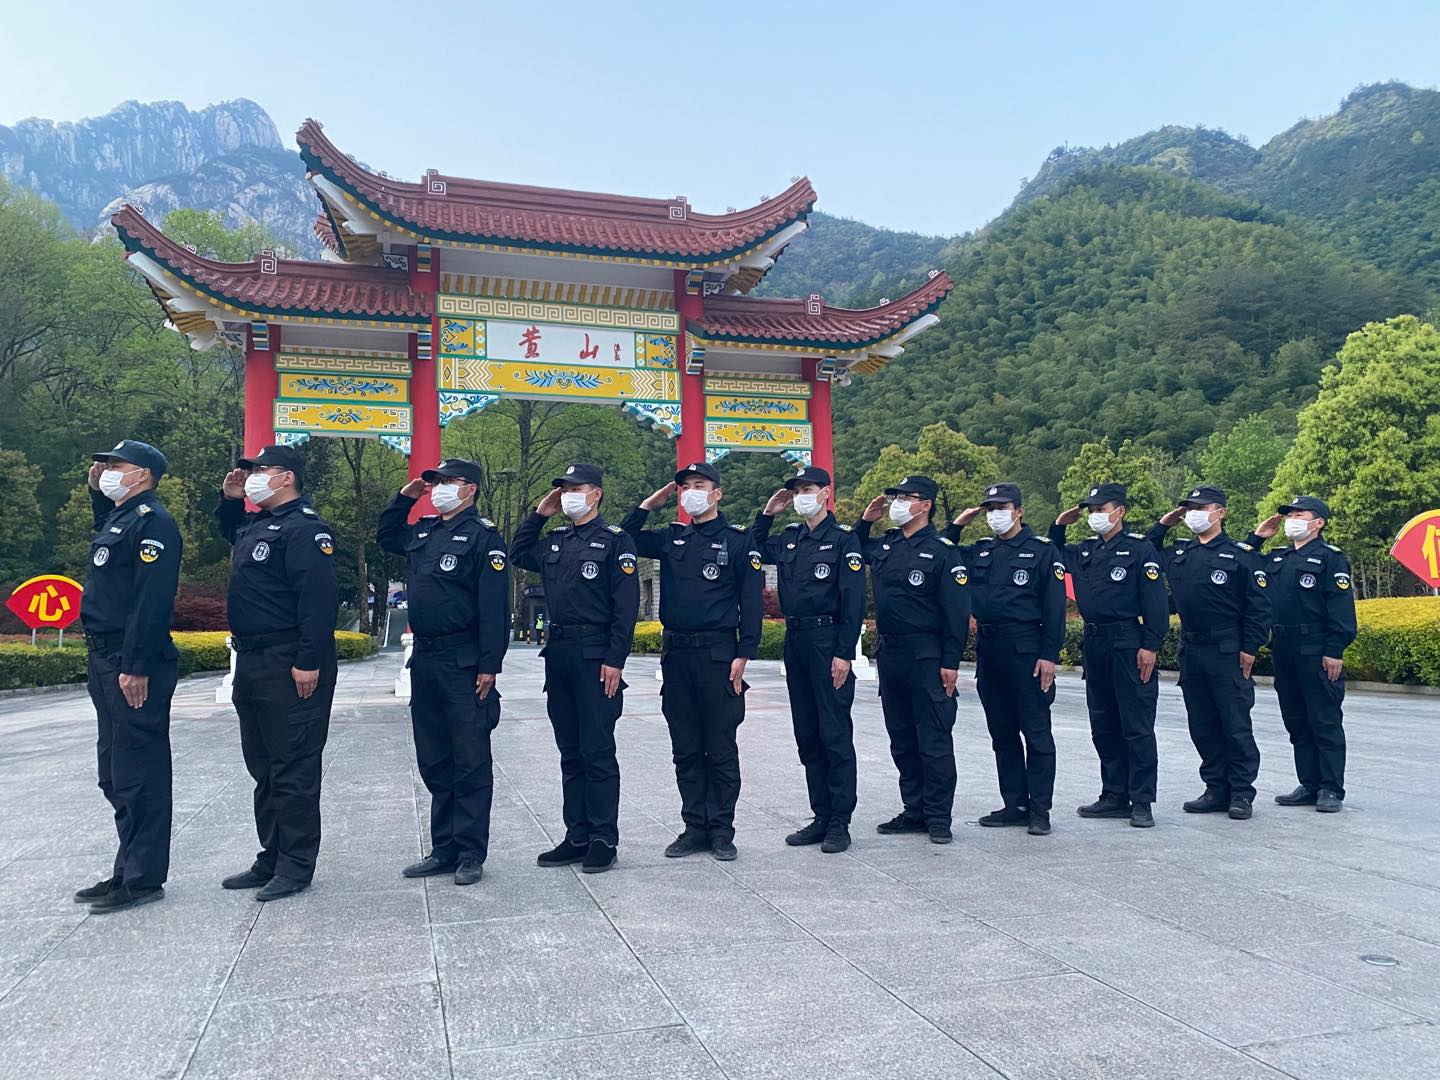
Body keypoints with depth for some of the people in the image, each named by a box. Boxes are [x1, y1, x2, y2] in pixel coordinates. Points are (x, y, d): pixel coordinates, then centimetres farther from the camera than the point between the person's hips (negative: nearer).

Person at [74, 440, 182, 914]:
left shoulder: (152, 522, -14)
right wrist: (97, 493, 25)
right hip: (107, 662, 11)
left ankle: (143, 879, 4)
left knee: (137, 774, -4)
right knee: (116, 774, 16)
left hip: (135, 666, -11)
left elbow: (153, 600, -22)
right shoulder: (118, 518, 17)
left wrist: (136, 667, -25)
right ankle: (128, 870, 26)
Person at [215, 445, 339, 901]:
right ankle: (271, 858, 27)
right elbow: (228, 530, 41)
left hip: (291, 667, -11)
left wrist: (309, 662, -26)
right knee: (262, 766, 16)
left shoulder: (305, 528, -15)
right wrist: (229, 499, 20)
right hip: (252, 662, 11)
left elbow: (319, 599, -22)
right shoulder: (255, 524, 16)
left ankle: (296, 866, 7)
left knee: (293, 768, -2)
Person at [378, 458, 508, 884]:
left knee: (470, 762, 1)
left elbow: (494, 606, -14)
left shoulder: (483, 536, -9)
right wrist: (403, 498, 20)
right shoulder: (422, 531, 14)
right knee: (434, 761, 13)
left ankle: (471, 854, 9)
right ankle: (443, 849, 23)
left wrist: (489, 665, -19)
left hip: (463, 663, -8)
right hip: (424, 658, 8)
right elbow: (385, 536, 36)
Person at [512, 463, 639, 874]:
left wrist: (615, 660, -16)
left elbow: (626, 606, -10)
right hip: (558, 653, 7)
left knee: (597, 752, -2)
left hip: (595, 655, -7)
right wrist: (538, 514, 18)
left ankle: (604, 840, 7)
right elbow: (518, 554, 31)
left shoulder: (615, 540, -5)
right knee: (570, 752, 11)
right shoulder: (554, 541, 15)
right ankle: (576, 837, 19)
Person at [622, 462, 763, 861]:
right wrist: (648, 505, 9)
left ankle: (721, 830, 12)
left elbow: (751, 600, -4)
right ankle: (694, 827, 19)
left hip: (717, 654, -5)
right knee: (685, 750, 10)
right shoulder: (671, 539, 13)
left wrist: (743, 653, -11)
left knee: (721, 749, 3)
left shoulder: (737, 540, -1)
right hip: (676, 655, 5)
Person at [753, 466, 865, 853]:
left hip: (828, 642, -7)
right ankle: (821, 817, 20)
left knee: (835, 734, -2)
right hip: (795, 642, 7)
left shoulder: (844, 538, -6)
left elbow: (854, 600, -11)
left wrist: (844, 653, -17)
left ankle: (840, 822, 5)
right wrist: (767, 513, 14)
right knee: (807, 735, 11)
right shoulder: (788, 538, 13)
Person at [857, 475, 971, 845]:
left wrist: (951, 662, -15)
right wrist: (865, 520, 13)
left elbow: (956, 612, -10)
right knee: (901, 740, 13)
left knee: (934, 740, -1)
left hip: (927, 658, -7)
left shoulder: (942, 551, -8)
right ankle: (914, 811, 23)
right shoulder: (884, 545, 11)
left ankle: (939, 817, 7)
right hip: (890, 654, 7)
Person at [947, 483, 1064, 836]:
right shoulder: (979, 551, 13)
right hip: (987, 649, 6)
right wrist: (956, 525, 7)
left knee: (1036, 732, 0)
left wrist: (1049, 654, -13)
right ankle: (1015, 804, 20)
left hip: (1026, 649, -6)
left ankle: (1040, 810, 7)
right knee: (1002, 733, 11)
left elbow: (1054, 606, -6)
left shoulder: (1042, 550, -2)